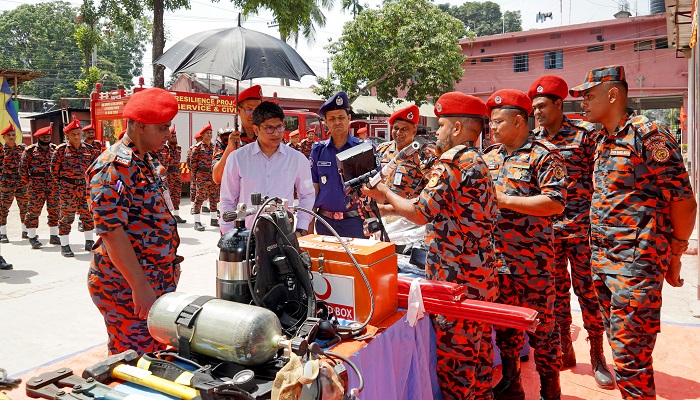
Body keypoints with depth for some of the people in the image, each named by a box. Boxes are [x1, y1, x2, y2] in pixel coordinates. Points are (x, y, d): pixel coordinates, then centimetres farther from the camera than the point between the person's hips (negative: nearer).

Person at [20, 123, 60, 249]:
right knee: (34, 210, -3)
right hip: (36, 186, -3)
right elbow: (23, 167, 1)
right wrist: (29, 181, -2)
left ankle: (54, 235, 17)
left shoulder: (55, 149, 10)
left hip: (53, 185, 4)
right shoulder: (30, 150, -1)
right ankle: (32, 237, 6)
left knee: (54, 209, 6)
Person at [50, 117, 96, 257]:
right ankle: (64, 246, 9)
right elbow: (54, 168, 0)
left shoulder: (87, 149, 7)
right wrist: (62, 182, 1)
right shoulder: (61, 149, -4)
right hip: (67, 188, -4)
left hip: (84, 186, 4)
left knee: (88, 214, 9)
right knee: (66, 215, 1)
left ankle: (89, 243, 22)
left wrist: (87, 181, 11)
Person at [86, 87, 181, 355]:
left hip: (160, 280, 9)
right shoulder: (114, 166, -17)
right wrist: (140, 286, -23)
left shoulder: (148, 161, 14)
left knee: (160, 354, 17)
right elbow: (111, 230, -23)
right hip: (127, 286, -9)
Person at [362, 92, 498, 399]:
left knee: (453, 358, 4)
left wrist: (386, 194, 0)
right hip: (481, 274, 9)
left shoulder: (451, 160, -16)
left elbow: (419, 213, -16)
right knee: (478, 351, 20)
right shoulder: (479, 162, 14)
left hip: (456, 278, -9)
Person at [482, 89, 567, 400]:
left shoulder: (544, 155, -9)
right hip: (496, 257, 6)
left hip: (533, 260, -6)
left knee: (541, 327, 7)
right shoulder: (489, 155, 11)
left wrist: (503, 200, -20)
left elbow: (555, 203, -19)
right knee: (504, 325, 17)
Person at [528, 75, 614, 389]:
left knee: (587, 289, 3)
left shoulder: (584, 134, -5)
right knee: (556, 289, 11)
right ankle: (565, 351, 26)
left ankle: (597, 356, 18)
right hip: (546, 228, 4)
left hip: (580, 226, -4)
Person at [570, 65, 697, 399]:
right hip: (602, 260, 8)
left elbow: (684, 202, -11)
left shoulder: (647, 135, -13)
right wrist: (598, 255, 16)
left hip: (636, 262, -8)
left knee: (630, 356, -3)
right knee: (619, 344, 18)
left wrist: (674, 256, -4)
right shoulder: (603, 140, 12)